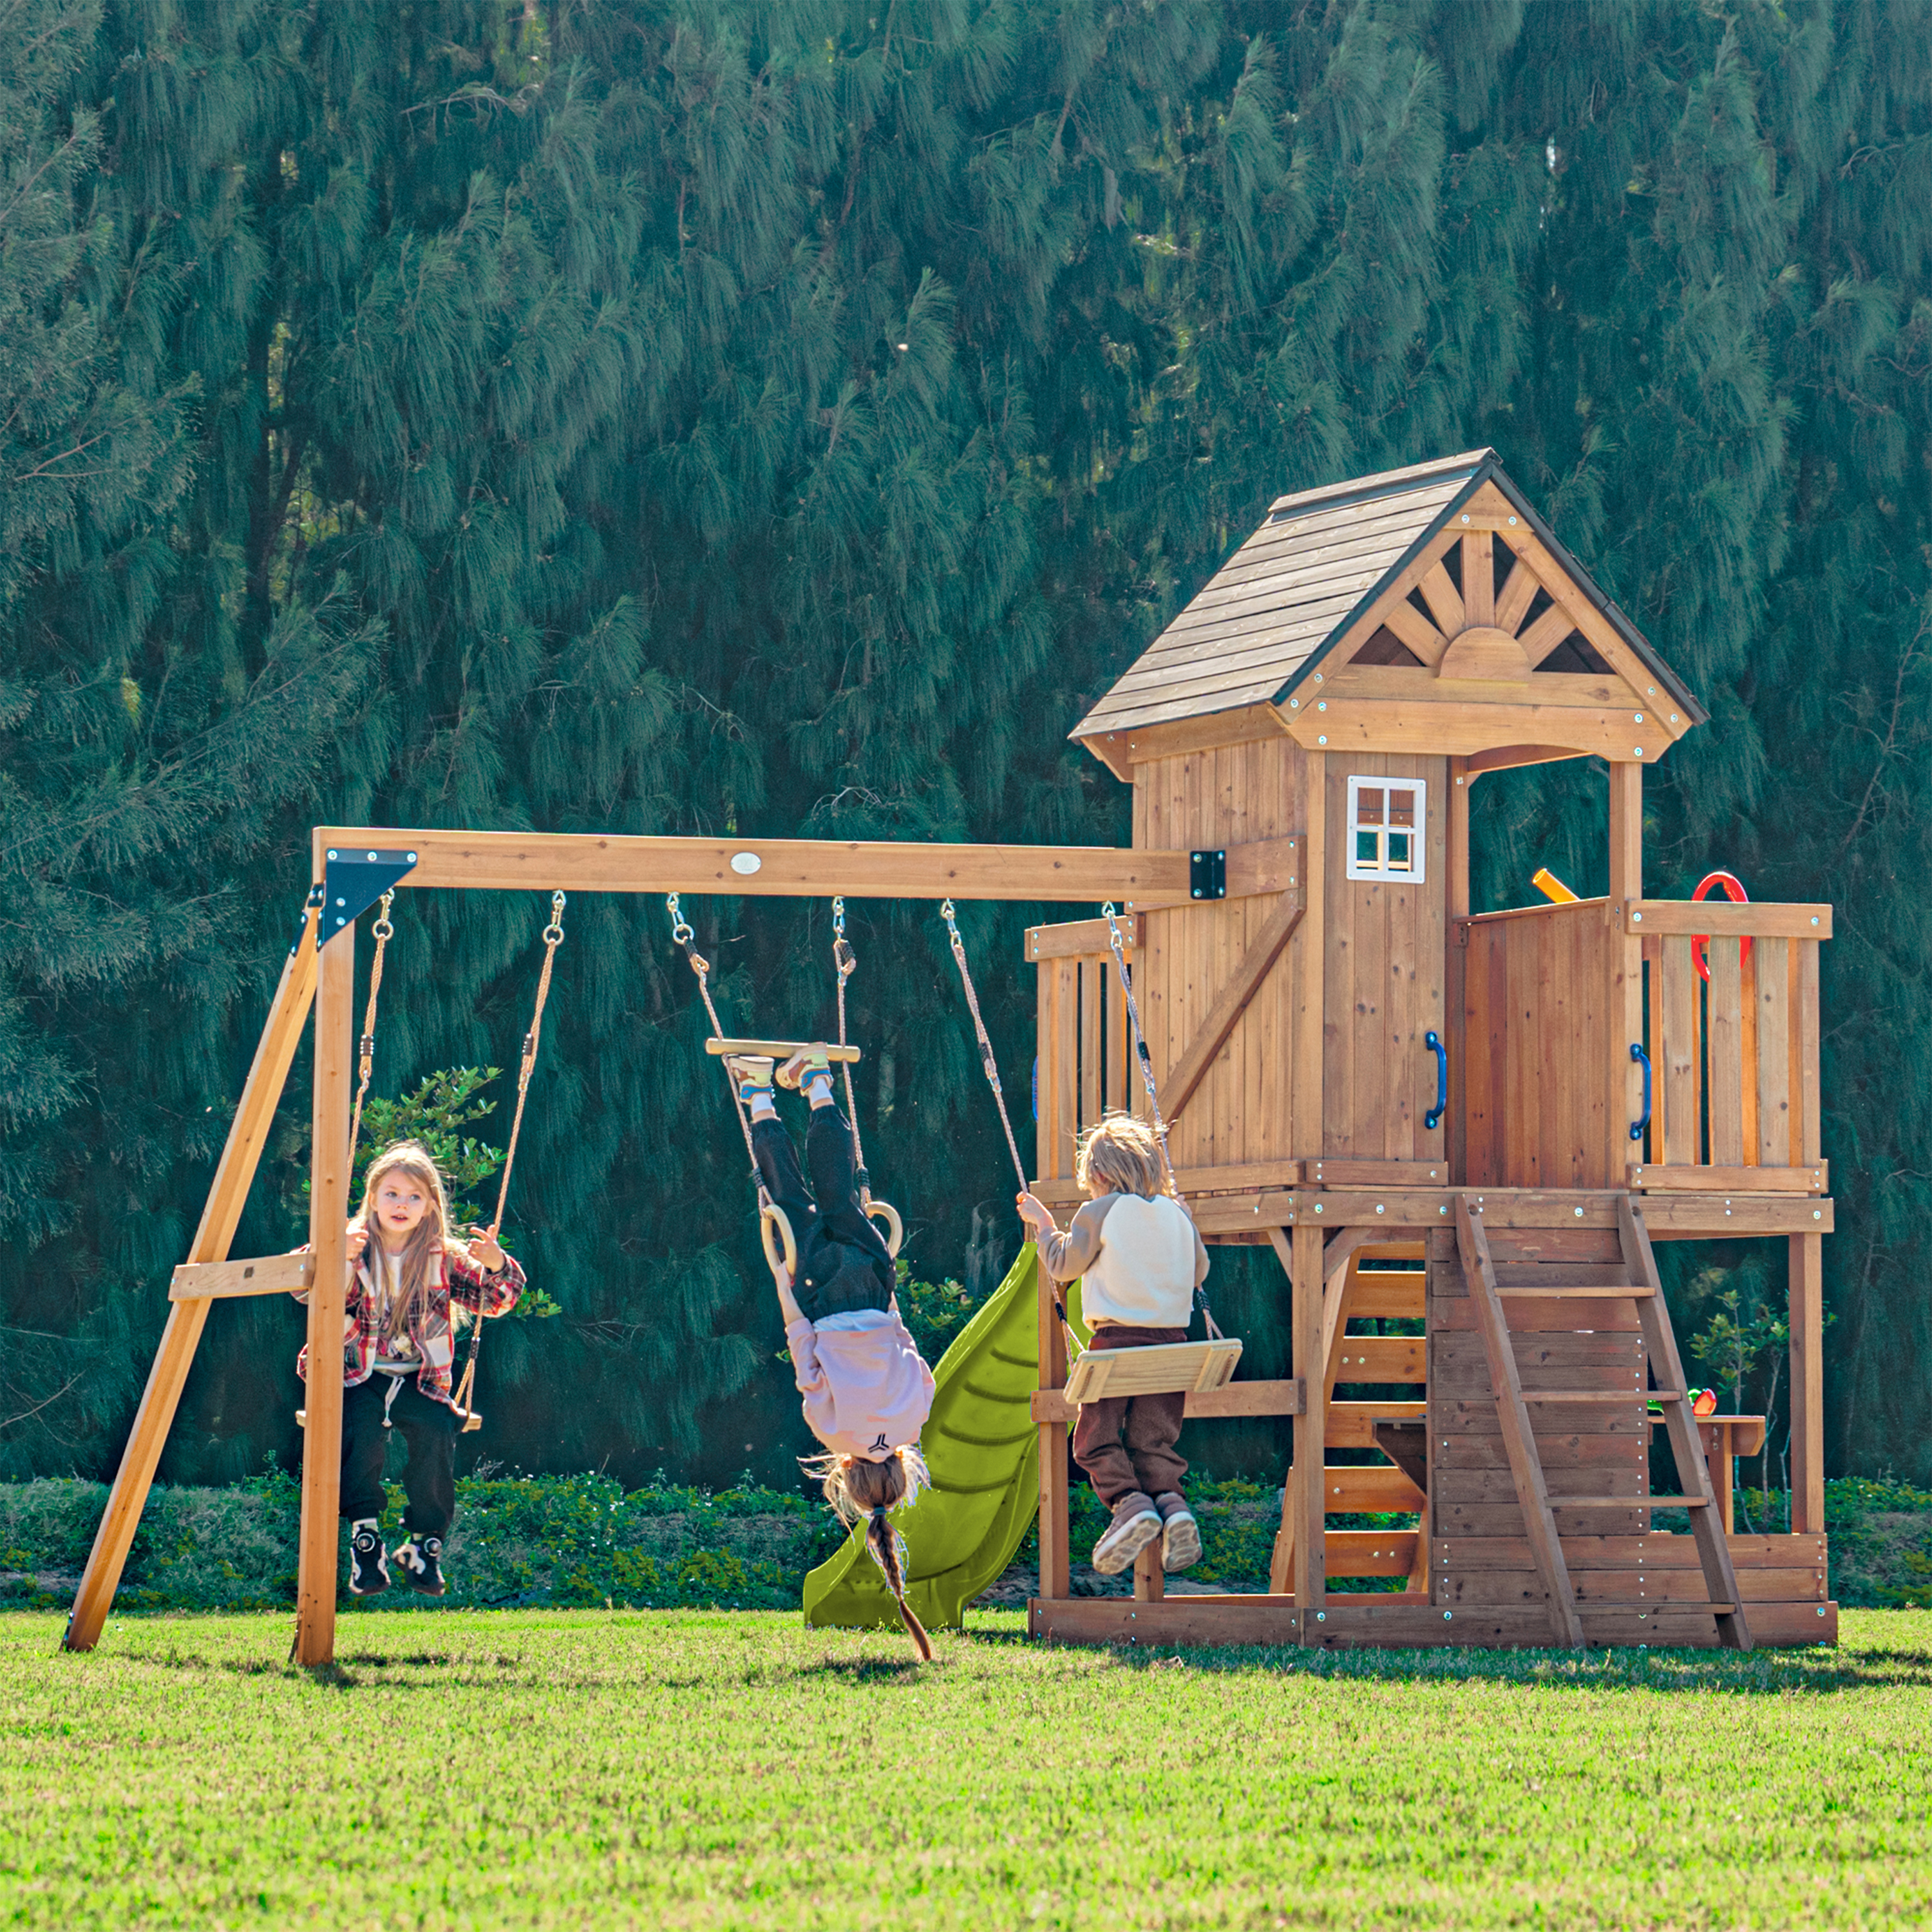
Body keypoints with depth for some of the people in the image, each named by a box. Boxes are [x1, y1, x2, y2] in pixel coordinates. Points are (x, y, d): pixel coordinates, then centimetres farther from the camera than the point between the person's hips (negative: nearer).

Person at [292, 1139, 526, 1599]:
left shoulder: (443, 1258, 4)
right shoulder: (355, 1249, -1)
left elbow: (493, 1301, 3)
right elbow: (304, 1288, -14)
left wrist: (495, 1267, -18)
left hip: (419, 1379, 1)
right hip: (359, 1376, -1)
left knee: (436, 1431, -27)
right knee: (360, 1426, -32)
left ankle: (425, 1544, -10)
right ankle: (365, 1536, -18)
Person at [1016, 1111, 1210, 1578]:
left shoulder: (1099, 1213, -2)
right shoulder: (1178, 1215, 11)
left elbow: (1063, 1265, 6)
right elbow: (1199, 1271, 21)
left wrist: (1044, 1224, 20)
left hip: (1116, 1341, -4)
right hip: (1171, 1340, 4)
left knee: (1097, 1438, 2)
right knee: (1154, 1439, 8)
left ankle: (1129, 1501, -20)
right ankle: (1172, 1503, -17)